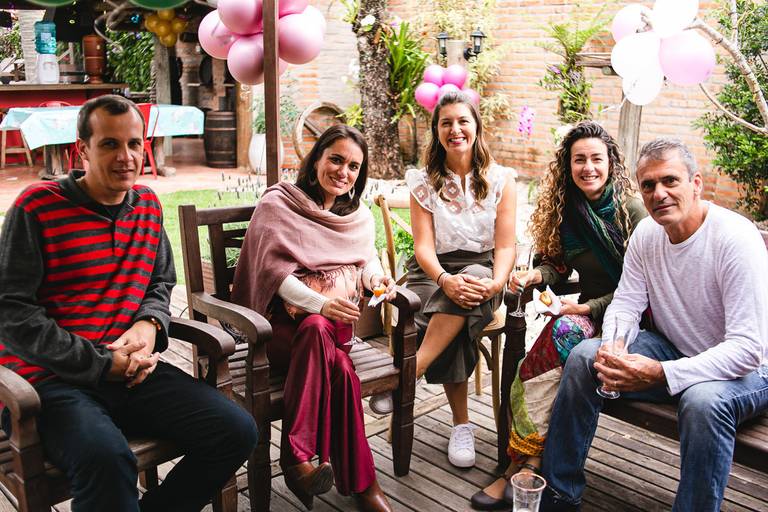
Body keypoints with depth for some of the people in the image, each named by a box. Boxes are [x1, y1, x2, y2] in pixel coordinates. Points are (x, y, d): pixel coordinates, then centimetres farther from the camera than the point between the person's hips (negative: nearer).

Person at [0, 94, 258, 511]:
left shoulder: (147, 205, 11)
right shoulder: (37, 207, -7)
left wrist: (150, 324, -2)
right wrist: (103, 363, -14)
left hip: (131, 370, 6)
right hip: (50, 378, -5)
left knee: (237, 431, -10)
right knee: (106, 459, -38)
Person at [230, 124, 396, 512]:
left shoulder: (359, 215, 19)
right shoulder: (277, 204, 3)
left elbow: (367, 261, 19)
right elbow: (275, 270, -9)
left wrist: (377, 278, -8)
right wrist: (320, 304, -26)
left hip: (335, 321, 4)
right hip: (283, 321, -3)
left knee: (315, 332, -37)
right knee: (339, 369, -36)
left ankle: (297, 458, -33)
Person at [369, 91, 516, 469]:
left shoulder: (500, 179, 5)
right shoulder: (424, 181, 5)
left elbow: (506, 246, -1)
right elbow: (423, 245, -5)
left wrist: (495, 284, -24)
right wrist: (445, 280, -28)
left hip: (482, 271, 0)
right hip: (434, 270, 0)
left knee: (467, 297, -38)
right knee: (452, 329, -35)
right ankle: (462, 424, -27)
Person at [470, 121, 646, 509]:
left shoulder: (632, 211, -8)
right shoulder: (566, 209, 9)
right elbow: (558, 263, 15)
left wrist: (589, 308, -16)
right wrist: (536, 275, -7)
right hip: (587, 309, 5)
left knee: (562, 335, -34)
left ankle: (523, 463, -28)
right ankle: (521, 466, -27)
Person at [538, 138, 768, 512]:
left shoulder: (736, 239, -23)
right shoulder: (647, 233, -3)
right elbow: (625, 304, 0)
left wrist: (661, 373, -37)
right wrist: (612, 350, -24)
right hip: (672, 350, 6)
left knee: (703, 400, -38)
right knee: (585, 355, -11)